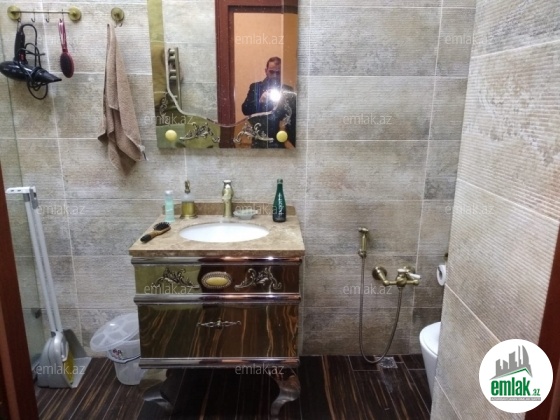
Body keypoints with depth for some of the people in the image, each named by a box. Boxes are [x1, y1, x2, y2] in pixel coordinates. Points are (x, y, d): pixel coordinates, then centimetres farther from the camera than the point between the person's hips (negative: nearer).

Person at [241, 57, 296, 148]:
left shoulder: (288, 91, 4)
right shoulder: (255, 87, 6)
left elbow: (294, 117, 1)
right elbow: (245, 110, -2)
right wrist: (260, 101, -18)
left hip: (281, 141, 0)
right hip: (260, 140, 1)